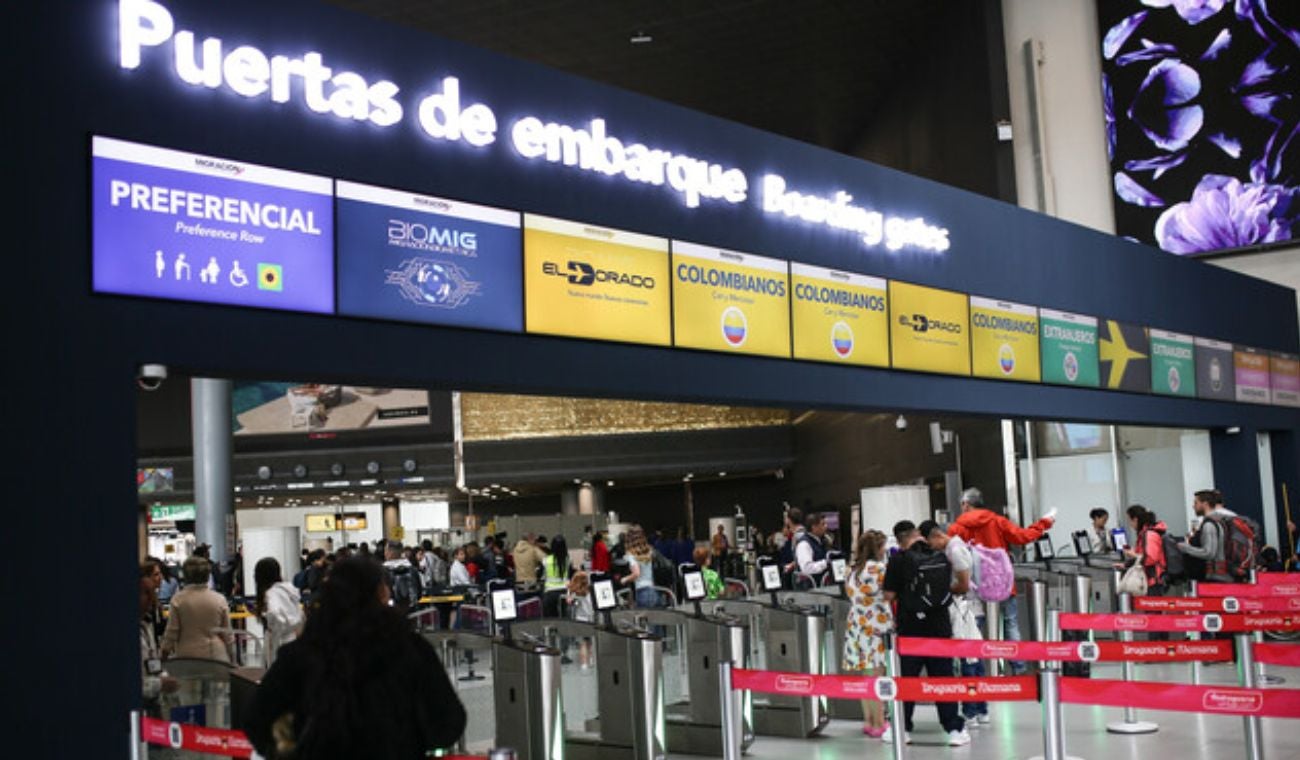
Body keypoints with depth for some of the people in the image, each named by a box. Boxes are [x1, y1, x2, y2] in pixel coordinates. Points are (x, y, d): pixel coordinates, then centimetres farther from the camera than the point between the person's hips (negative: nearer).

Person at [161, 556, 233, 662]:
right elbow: (227, 633, 6)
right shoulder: (219, 599, 1)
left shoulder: (178, 599, -4)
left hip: (187, 655, -1)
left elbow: (172, 631, 0)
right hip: (216, 655, 2)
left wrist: (165, 653, 14)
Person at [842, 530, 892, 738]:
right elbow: (889, 594, -10)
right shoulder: (877, 568, -9)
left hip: (856, 625, 7)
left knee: (865, 676, 12)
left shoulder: (854, 570, 14)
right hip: (875, 627, -7)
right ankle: (879, 724, -1)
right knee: (877, 676, -4)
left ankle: (868, 721, 17)